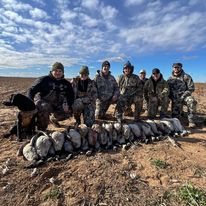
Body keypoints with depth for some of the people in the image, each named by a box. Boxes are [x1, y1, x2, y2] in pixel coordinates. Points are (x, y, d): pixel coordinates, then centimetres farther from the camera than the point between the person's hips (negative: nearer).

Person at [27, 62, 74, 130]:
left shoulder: (66, 83, 5)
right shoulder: (44, 80, -7)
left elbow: (71, 96, 11)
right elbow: (32, 90, -9)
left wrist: (68, 105, -7)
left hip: (57, 106, 5)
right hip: (43, 102, -4)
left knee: (68, 112, -9)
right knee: (44, 107, -37)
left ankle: (53, 118, 21)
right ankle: (41, 129, -15)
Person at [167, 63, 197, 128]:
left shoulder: (186, 77, 0)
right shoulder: (170, 78, 9)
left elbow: (191, 88, -7)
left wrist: (183, 96, -18)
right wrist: (172, 98, -3)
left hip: (185, 96, -2)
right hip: (175, 99, 2)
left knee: (192, 101, -36)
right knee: (175, 116, -8)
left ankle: (191, 121, -25)